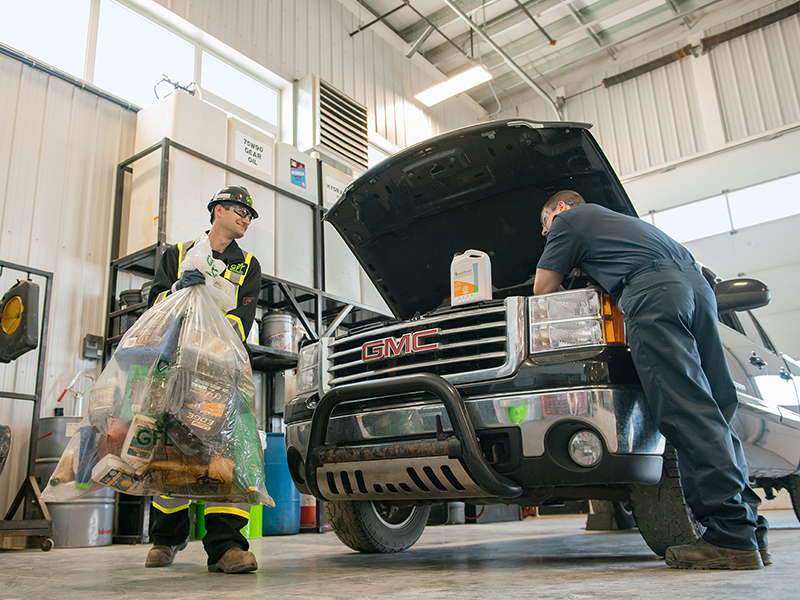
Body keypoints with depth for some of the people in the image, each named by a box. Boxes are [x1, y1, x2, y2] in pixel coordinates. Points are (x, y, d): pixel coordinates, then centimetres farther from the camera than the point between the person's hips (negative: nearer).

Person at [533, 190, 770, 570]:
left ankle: (732, 535, -19)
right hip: (698, 283, 9)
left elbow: (542, 289, 18)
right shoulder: (613, 219, 40)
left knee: (687, 414, -15)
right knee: (712, 414, 4)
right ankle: (750, 531, 3)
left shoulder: (569, 219, 18)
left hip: (654, 291, -8)